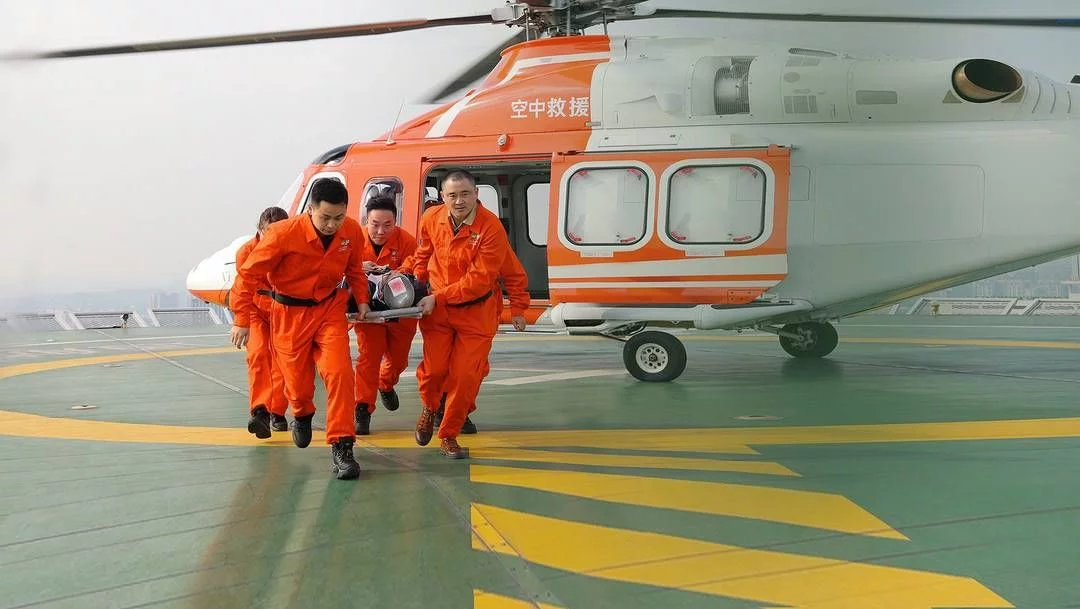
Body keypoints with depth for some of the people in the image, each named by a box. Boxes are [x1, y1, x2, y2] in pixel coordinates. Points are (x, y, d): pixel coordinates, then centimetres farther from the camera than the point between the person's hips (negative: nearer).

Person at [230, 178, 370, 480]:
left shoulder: (352, 232, -12)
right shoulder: (284, 233, -24)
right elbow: (249, 274, -15)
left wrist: (361, 300, 1)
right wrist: (242, 320, -13)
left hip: (330, 308, 2)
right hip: (290, 312, -2)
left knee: (339, 371, -17)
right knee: (298, 381, 10)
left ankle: (341, 447, -11)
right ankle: (302, 416, 48)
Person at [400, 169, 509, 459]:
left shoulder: (491, 228, -21)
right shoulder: (431, 218, -6)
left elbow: (480, 279, -22)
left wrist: (438, 297, -22)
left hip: (476, 312, -2)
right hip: (436, 307, 2)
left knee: (465, 375, -2)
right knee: (434, 368, -1)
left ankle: (448, 436, 19)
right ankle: (429, 408, 35)